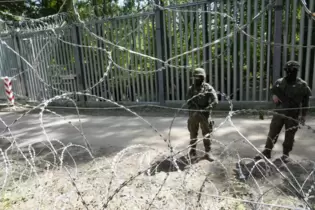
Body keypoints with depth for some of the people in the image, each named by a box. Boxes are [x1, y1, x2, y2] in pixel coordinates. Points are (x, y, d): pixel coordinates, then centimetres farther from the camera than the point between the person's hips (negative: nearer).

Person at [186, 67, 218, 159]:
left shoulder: (208, 88, -5)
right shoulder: (191, 88, 4)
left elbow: (215, 101, -13)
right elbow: (188, 102, -2)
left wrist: (207, 109, -25)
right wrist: (194, 109, -19)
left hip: (204, 115, -2)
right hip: (193, 115, 3)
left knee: (206, 134, 5)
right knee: (193, 134, 11)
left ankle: (207, 152, 17)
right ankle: (192, 150, 27)